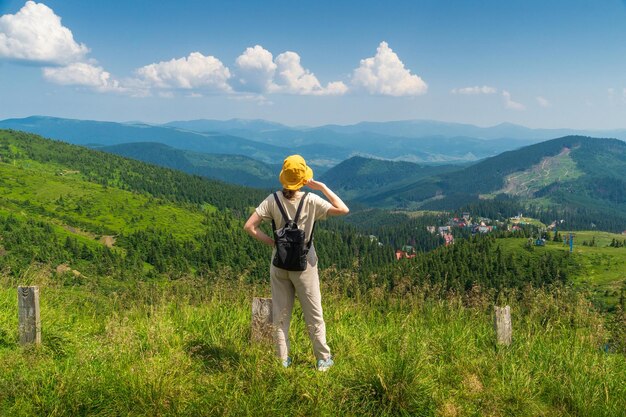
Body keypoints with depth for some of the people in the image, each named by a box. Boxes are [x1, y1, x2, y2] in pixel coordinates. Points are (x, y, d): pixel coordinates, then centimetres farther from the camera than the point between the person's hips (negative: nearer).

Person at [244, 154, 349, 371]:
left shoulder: (273, 200, -8)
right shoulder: (311, 200, -16)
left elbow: (250, 227, -11)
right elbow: (343, 209, -13)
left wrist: (272, 242, -3)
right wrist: (322, 187, -9)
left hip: (279, 264, 3)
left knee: (280, 314, 13)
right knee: (314, 314, 11)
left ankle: (282, 360, 19)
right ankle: (323, 359, 20)